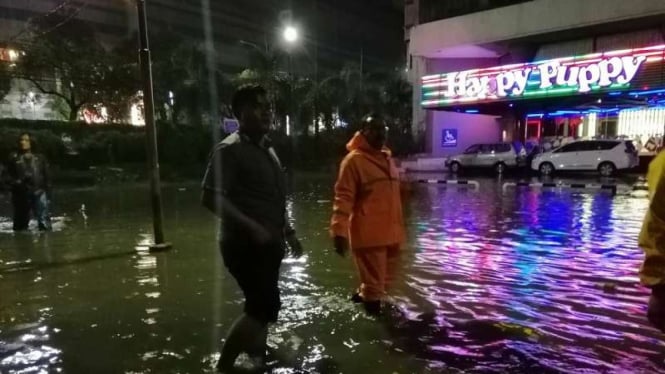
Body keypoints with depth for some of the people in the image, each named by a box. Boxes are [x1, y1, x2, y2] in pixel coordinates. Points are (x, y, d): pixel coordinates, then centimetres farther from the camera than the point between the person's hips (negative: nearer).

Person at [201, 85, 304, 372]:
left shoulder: (266, 148, 14)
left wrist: (288, 233, 18)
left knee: (261, 305, 18)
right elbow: (211, 198, -20)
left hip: (268, 243, 8)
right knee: (266, 306, -9)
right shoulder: (230, 149, -13)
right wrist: (252, 228, -26)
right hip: (245, 244, -8)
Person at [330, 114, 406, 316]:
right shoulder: (354, 159, -10)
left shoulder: (387, 158, 13)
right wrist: (339, 230, -24)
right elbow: (343, 197, -16)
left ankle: (362, 295, 44)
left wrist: (398, 227, 23)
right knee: (373, 282, 4)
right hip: (369, 234, -8)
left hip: (391, 233, 8)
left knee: (385, 279, 21)